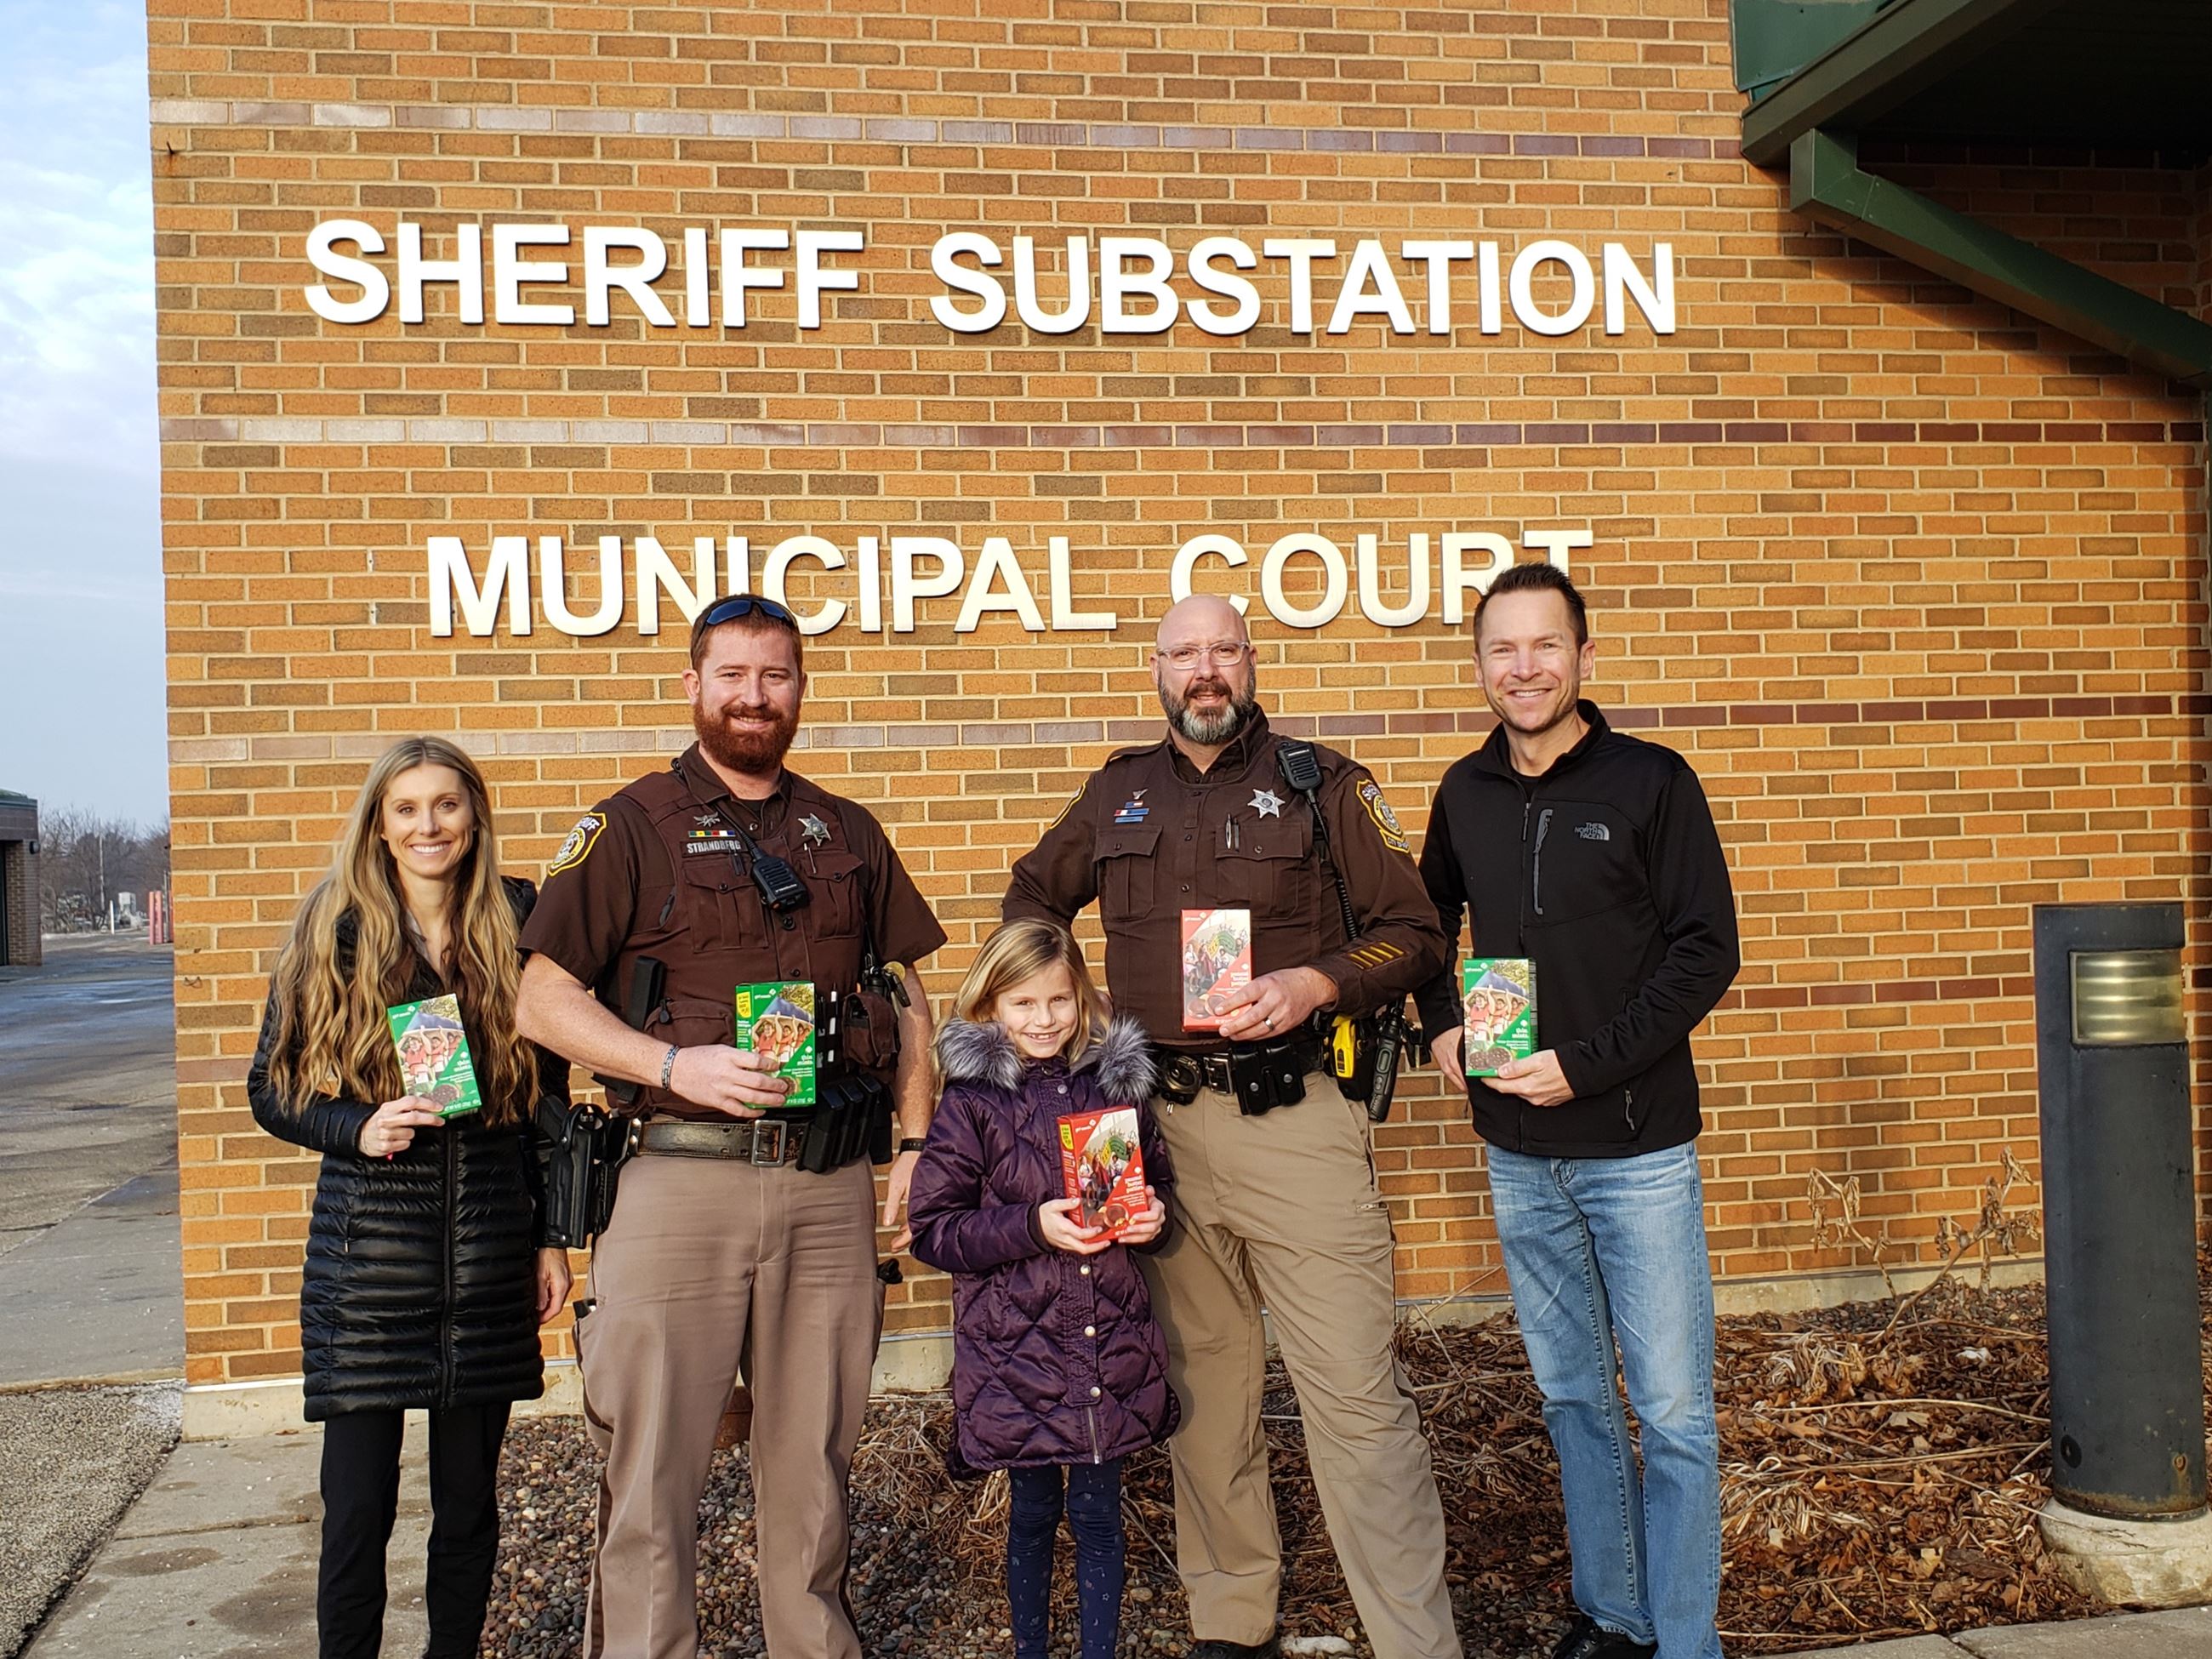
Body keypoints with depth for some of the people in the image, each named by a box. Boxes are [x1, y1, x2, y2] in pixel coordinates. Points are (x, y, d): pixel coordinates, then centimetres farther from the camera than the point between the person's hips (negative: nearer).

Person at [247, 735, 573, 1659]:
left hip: (490, 1255, 2)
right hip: (368, 1252, -1)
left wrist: (552, 1237, 7)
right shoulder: (334, 931, 0)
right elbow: (270, 1090, 4)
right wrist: (359, 1128, -15)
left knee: (469, 1502, 11)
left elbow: (550, 1090, 9)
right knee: (357, 1508, 1)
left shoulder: (516, 926, 4)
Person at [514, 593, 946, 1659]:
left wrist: (917, 1143, 9)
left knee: (812, 1461, 12)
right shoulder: (633, 827, 2)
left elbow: (907, 994, 18)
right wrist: (676, 1064, -16)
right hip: (682, 1179, -3)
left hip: (832, 1188, 3)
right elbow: (544, 998, -3)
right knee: (653, 1469, 1)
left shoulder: (848, 834, 14)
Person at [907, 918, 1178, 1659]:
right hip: (1016, 1350, -2)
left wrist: (1153, 1216, -3)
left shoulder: (1119, 1083, 5)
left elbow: (1158, 1183, 19)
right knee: (1033, 1511, 11)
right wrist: (1032, 1227, -18)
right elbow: (932, 1230, -7)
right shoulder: (971, 1100, -5)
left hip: (1112, 1347, 2)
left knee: (1099, 1510, 10)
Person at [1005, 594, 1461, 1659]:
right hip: (1158, 1121, 4)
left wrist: (1317, 983, -14)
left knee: (1356, 1391, -5)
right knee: (1202, 1384, 13)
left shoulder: (1320, 784, 3)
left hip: (1293, 1112, -3)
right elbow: (1034, 893, 29)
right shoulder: (1117, 793, 13)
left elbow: (1413, 931, 3)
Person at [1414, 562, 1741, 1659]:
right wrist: (1438, 1026, 7)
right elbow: (1427, 917, 23)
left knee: (1672, 1410, 1)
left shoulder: (1651, 783, -7)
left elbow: (1706, 950, -10)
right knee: (1573, 1399, 15)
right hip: (1519, 1151, 4)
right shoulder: (1464, 794, 6)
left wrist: (1586, 1064, -16)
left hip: (1637, 1145, -4)